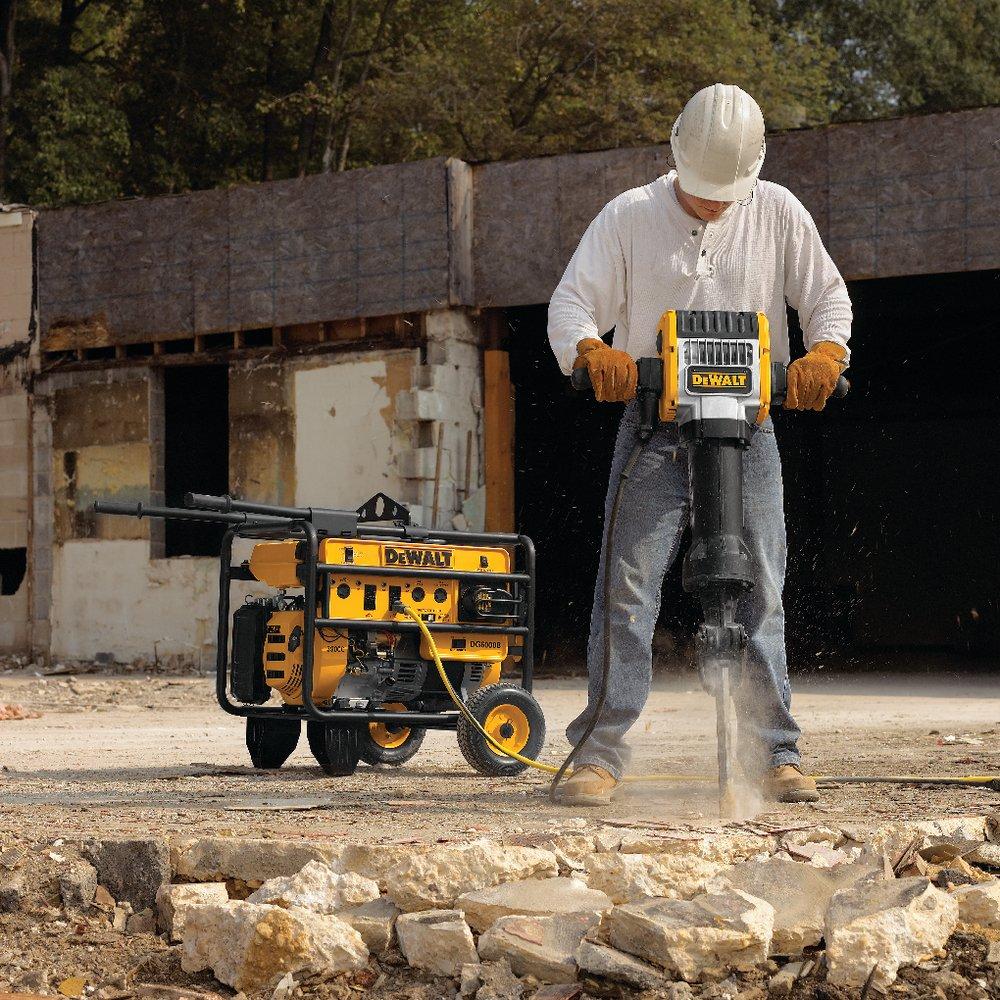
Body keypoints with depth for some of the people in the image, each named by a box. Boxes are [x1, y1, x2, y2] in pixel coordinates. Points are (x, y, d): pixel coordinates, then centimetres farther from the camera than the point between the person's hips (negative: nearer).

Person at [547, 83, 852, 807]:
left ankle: (775, 754, 8)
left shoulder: (778, 213, 7)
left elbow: (827, 294, 10)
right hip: (654, 425, -1)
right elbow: (572, 301, 0)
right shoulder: (629, 217, 3)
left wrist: (824, 353, -12)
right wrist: (594, 353, -22)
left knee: (760, 590, 1)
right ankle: (603, 752, -7)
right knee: (628, 586, -9)